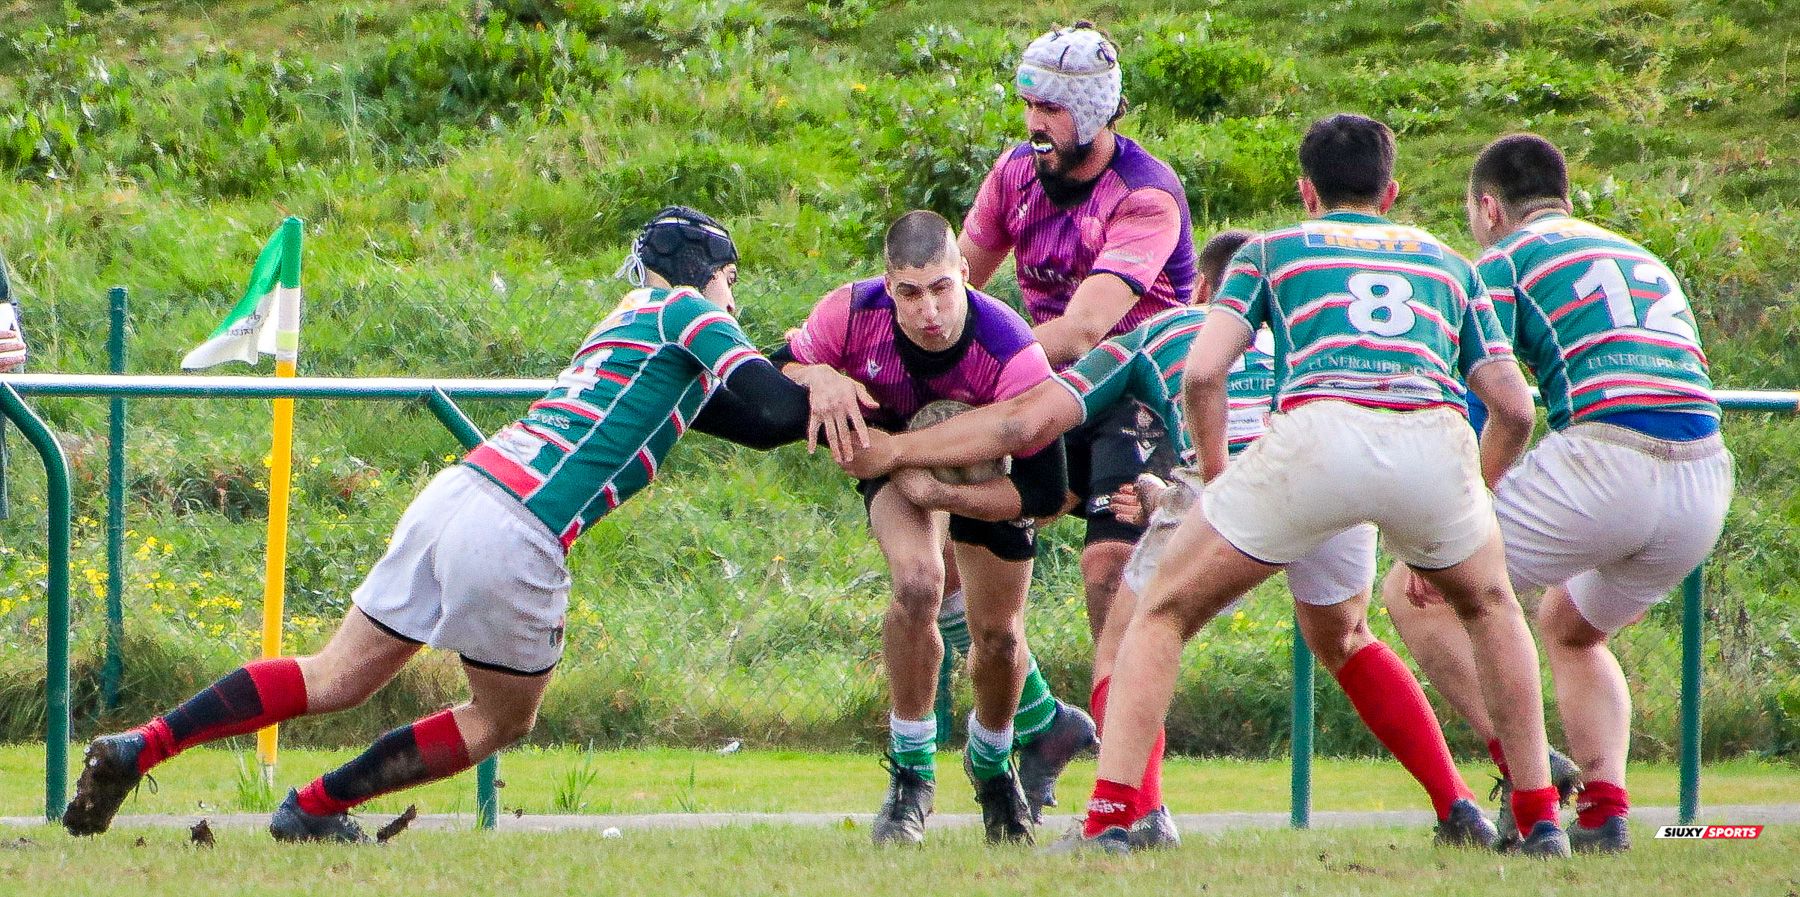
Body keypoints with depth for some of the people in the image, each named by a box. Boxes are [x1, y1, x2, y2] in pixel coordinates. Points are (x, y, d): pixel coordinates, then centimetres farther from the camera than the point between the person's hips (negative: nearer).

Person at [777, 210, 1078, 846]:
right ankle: (910, 772, -12)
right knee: (917, 581, -28)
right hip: (893, 447, 0)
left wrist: (937, 492, -40)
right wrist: (819, 379, -37)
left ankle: (991, 762, 38)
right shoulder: (853, 314, -33)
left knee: (998, 637, 3)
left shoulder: (1014, 357, -39)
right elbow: (779, 370, -13)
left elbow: (1046, 493, -33)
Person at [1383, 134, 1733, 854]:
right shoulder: (1646, 261, 31)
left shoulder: (1504, 261, 10)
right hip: (1709, 484, 7)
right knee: (1572, 628, 31)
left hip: (1602, 462, -6)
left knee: (1420, 596, 9)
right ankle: (1605, 809, 10)